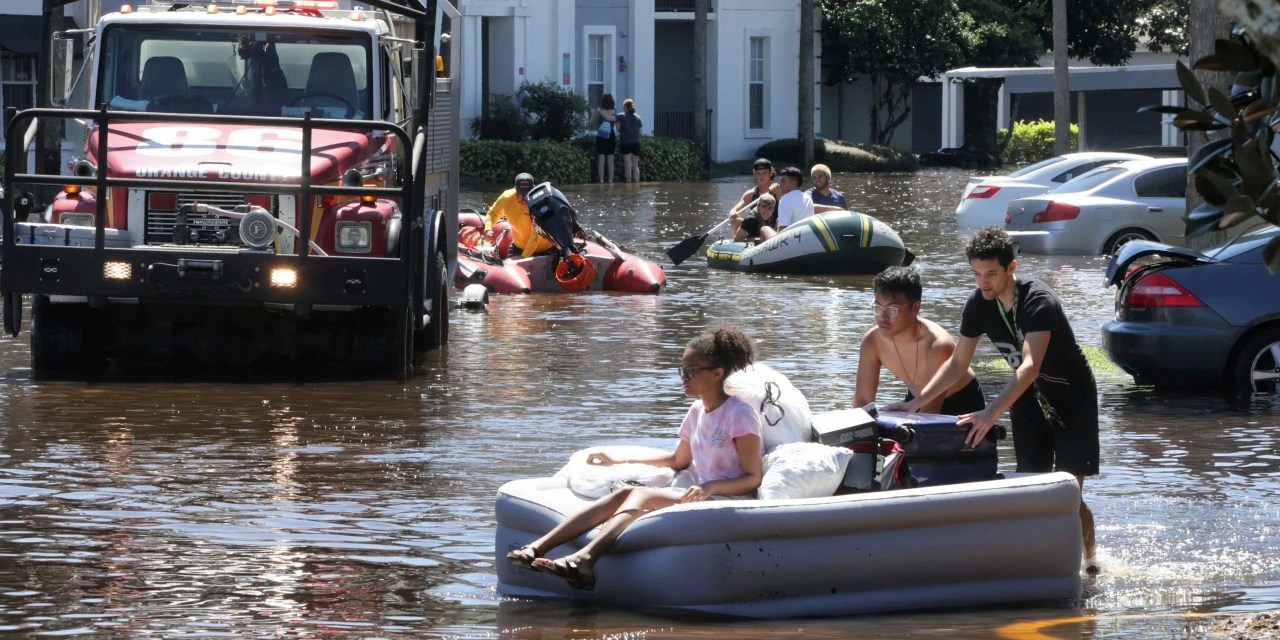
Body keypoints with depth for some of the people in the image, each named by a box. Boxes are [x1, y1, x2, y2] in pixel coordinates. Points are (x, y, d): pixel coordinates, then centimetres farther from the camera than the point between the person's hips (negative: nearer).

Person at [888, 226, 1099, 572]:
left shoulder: (1038, 302, -30)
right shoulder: (979, 305, -9)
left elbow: (1030, 366, -42)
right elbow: (957, 363, 1)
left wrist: (992, 412, -53)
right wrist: (917, 402, -9)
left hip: (1072, 400, -6)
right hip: (1029, 401, 6)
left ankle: (1089, 560, 11)